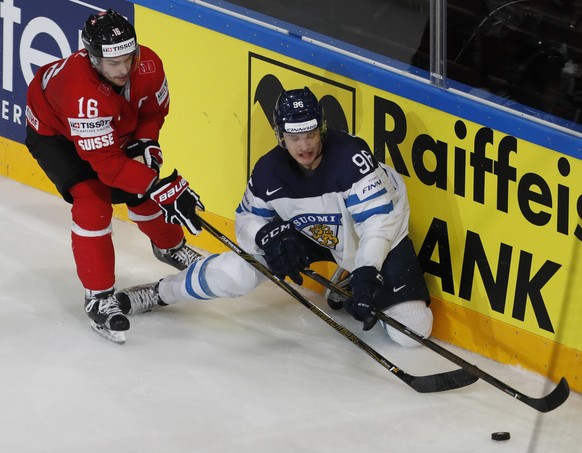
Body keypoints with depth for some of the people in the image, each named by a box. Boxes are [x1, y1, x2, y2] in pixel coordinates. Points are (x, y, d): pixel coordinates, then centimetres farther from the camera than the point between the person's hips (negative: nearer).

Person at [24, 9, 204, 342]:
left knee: (142, 191, 11)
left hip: (115, 127, 6)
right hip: (53, 132, -6)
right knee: (93, 204, -20)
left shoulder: (149, 65, -29)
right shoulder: (83, 93, -47)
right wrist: (163, 189, -45)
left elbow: (154, 111, -5)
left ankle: (170, 246, 43)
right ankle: (99, 297, -8)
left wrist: (144, 146, -21)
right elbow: (106, 163, -43)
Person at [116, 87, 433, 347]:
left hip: (379, 240, -3)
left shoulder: (350, 157, -35)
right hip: (309, 234, 3)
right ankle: (159, 293, 17)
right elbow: (247, 219, -4)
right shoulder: (270, 171, -18)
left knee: (412, 331, -14)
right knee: (237, 271, -10)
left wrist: (366, 275, -46)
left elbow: (379, 219, -36)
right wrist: (269, 235, -27)